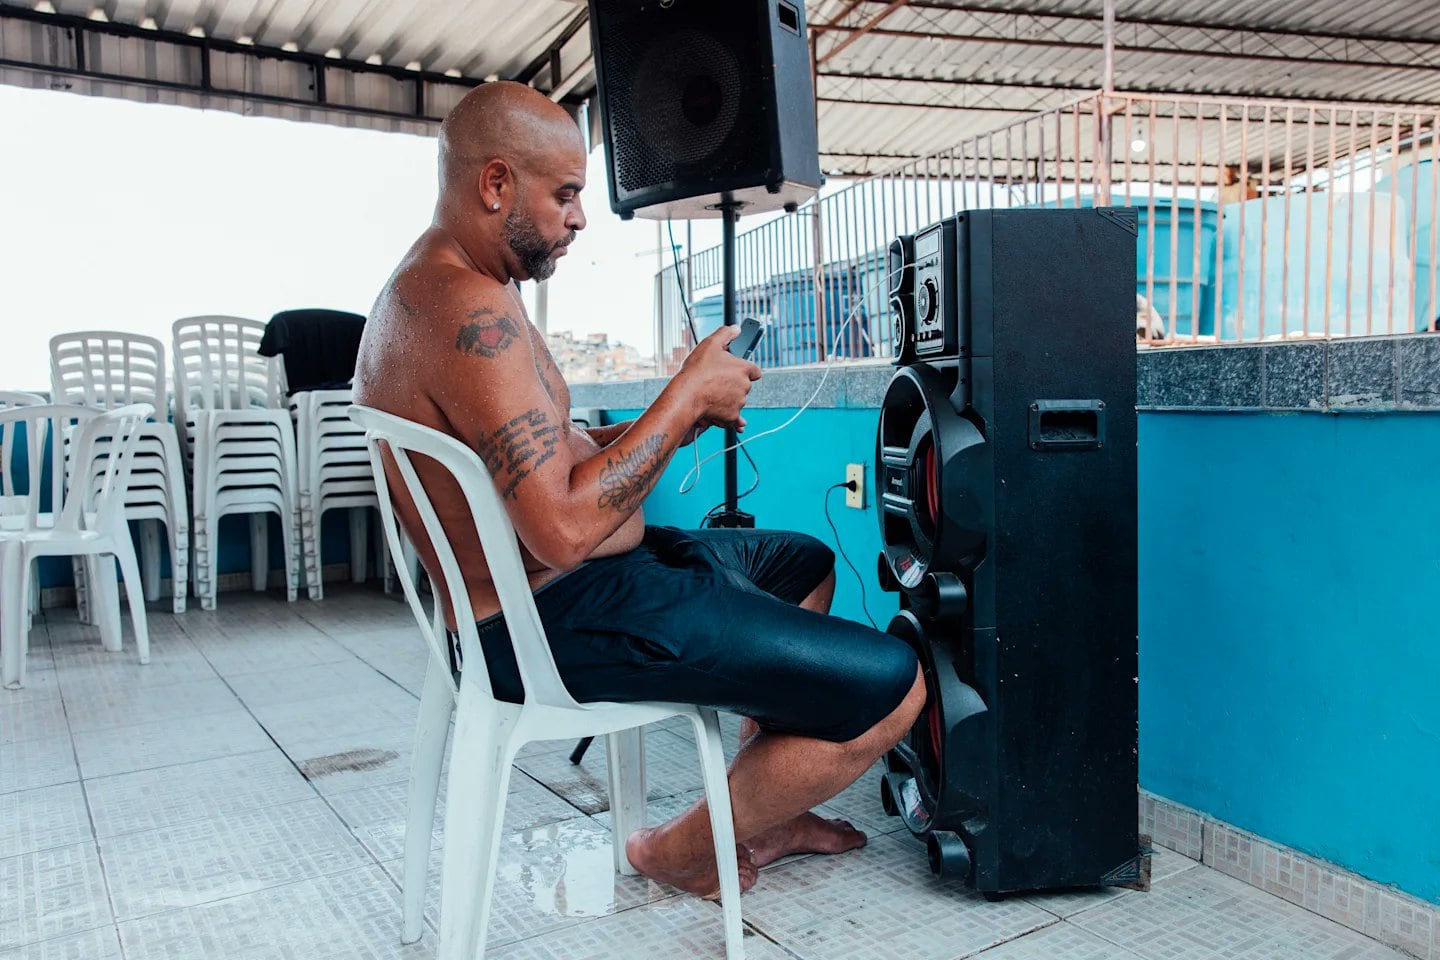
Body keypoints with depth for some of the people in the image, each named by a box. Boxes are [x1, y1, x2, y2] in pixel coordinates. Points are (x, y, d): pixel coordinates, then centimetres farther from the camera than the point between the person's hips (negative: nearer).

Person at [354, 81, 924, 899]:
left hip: (533, 593, 11)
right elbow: (564, 527, -30)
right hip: (561, 622, -11)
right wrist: (687, 394, -17)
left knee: (806, 561, 26)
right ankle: (682, 849, 8)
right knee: (892, 685, -16)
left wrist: (665, 421, 6)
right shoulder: (472, 312, -22)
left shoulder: (421, 290, 13)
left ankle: (762, 810, 29)